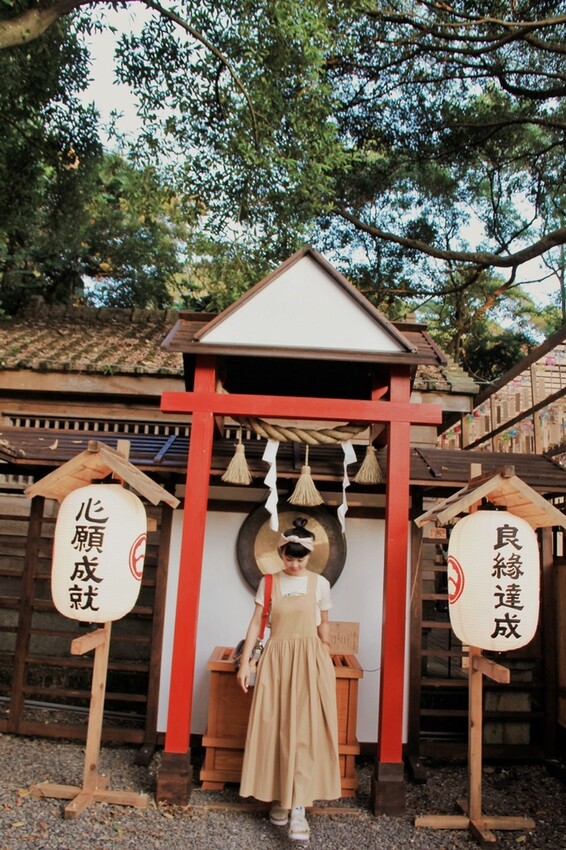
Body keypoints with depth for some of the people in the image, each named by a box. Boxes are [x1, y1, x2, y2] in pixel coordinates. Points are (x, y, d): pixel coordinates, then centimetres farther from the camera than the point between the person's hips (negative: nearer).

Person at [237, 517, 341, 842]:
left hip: (309, 660, -1)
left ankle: (298, 807, -5)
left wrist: (326, 661, 15)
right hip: (276, 658, 1)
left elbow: (324, 625, 11)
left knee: (305, 730, -7)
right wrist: (245, 661, -2)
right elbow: (256, 623, 3)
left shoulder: (320, 583, 1)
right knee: (275, 729, 5)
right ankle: (279, 797, 19)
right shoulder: (269, 582, 2)